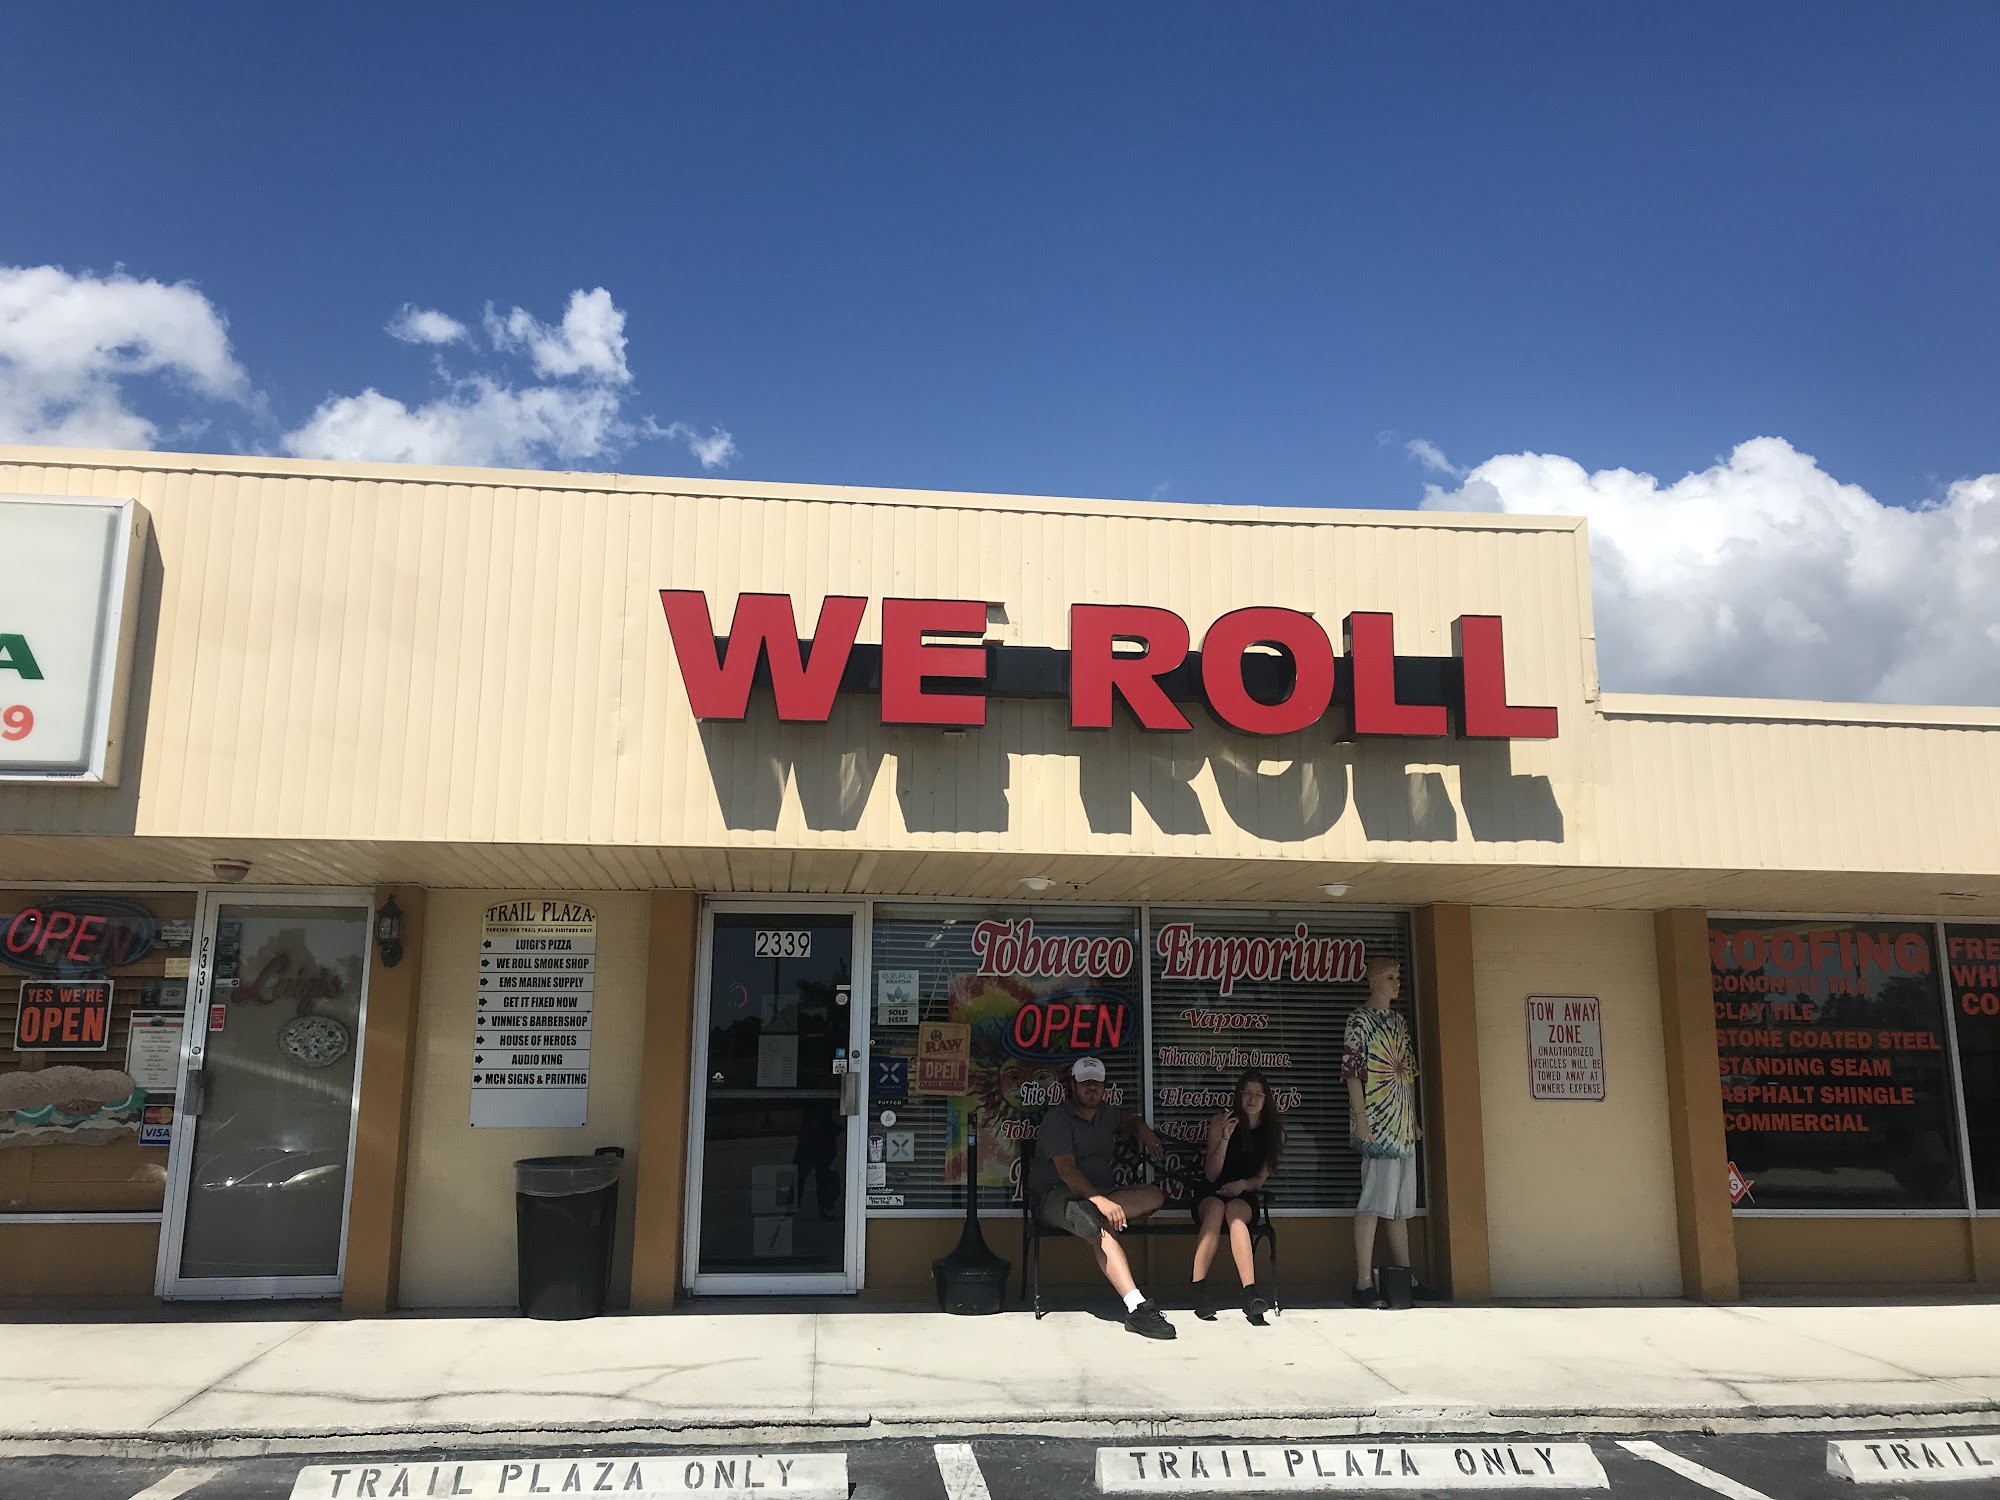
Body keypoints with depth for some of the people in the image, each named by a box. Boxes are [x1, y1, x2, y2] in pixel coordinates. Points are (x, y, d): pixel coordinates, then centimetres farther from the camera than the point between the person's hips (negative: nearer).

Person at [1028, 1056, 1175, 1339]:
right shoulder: (1057, 1119, -7)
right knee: (1098, 1224, -40)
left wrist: (1143, 1130, 17)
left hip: (1100, 1195, 7)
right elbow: (1066, 1170, -21)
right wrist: (1099, 1200, -36)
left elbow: (1130, 1120, 42)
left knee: (1155, 1197, -17)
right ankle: (1137, 1307, -50)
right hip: (1055, 1196, -7)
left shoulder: (1108, 1114, 16)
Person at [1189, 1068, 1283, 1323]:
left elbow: (1261, 1178, 5)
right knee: (1216, 1208, -37)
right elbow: (1211, 1175, -9)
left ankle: (1250, 1293, -49)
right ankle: (1199, 1290, -41)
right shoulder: (1220, 1122, -5)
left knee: (1235, 1210, -36)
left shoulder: (1273, 1131, 2)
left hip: (1245, 1196, 1)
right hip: (1210, 1194, -1)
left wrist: (1242, 1184, -17)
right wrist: (1225, 1139, -22)